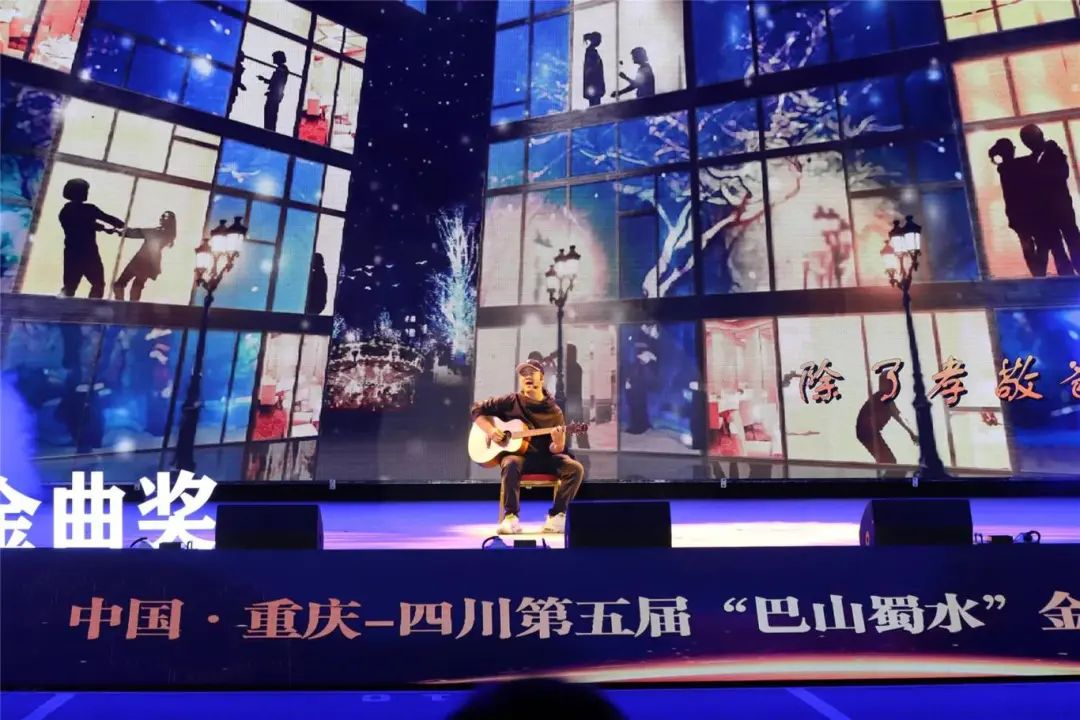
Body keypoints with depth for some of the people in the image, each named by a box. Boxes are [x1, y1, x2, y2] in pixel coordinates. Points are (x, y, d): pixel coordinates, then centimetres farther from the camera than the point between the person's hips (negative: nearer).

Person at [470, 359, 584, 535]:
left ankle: (557, 515, -14)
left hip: (544, 458, 2)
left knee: (576, 468, -23)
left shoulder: (554, 412, 2)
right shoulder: (510, 401, 1)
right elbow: (477, 410, 7)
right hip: (516, 454, -2)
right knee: (511, 464, -38)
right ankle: (511, 516, -26)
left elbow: (555, 450, 1)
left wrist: (558, 444, -24)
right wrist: (490, 430, -9)